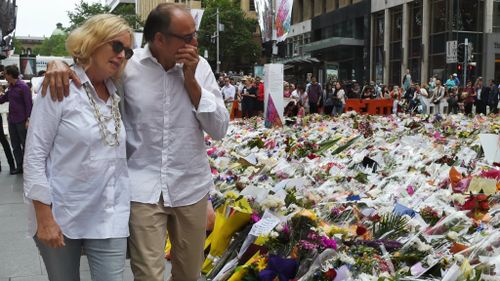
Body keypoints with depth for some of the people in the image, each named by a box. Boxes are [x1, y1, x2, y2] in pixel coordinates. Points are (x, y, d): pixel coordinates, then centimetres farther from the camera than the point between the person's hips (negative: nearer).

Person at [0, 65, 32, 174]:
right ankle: (19, 166, 19)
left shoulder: (23, 86, -13)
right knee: (15, 145, 11)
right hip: (11, 120, 7)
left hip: (21, 121, -7)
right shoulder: (10, 86, 8)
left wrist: (28, 120, -18)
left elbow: (29, 103, -15)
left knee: (25, 145, 3)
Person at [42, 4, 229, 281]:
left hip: (192, 187, 3)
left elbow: (219, 129, -4)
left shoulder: (200, 67, -1)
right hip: (143, 188, -3)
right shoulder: (127, 64, -8)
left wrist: (191, 80, -13)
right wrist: (59, 63, -16)